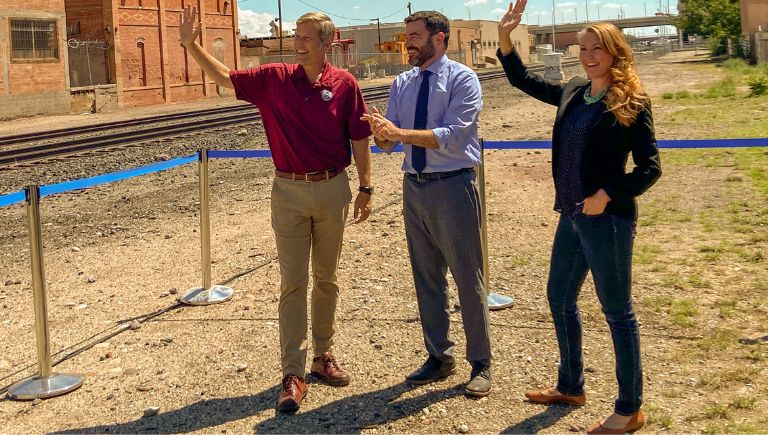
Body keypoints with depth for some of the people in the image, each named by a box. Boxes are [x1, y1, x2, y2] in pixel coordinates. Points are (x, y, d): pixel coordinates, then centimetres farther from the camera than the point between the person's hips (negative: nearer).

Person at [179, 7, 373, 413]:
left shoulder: (345, 84, -4)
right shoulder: (275, 79, -1)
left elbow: (359, 139, 1)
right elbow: (224, 77, -3)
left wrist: (366, 188, 1)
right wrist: (191, 44, -15)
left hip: (332, 189, 0)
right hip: (289, 191, 0)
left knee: (326, 279, 13)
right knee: (293, 283, 0)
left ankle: (323, 355, 30)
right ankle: (293, 374, 3)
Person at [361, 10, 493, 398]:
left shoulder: (462, 79, -8)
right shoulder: (402, 84, 10)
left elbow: (453, 136, -20)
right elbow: (387, 141, 5)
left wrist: (400, 133, -25)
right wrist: (380, 131, -18)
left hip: (453, 187, -6)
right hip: (414, 187, 6)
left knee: (468, 278, 1)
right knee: (426, 278, 13)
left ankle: (480, 364, 14)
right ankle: (439, 356, 28)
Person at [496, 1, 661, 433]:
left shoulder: (631, 103, -11)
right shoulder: (572, 93, 8)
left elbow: (650, 168, -12)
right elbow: (524, 80, 21)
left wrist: (607, 196, -21)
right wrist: (505, 38, 10)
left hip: (607, 219, -8)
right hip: (572, 216, 8)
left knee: (618, 311, 1)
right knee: (560, 298, 18)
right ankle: (571, 386, 36)